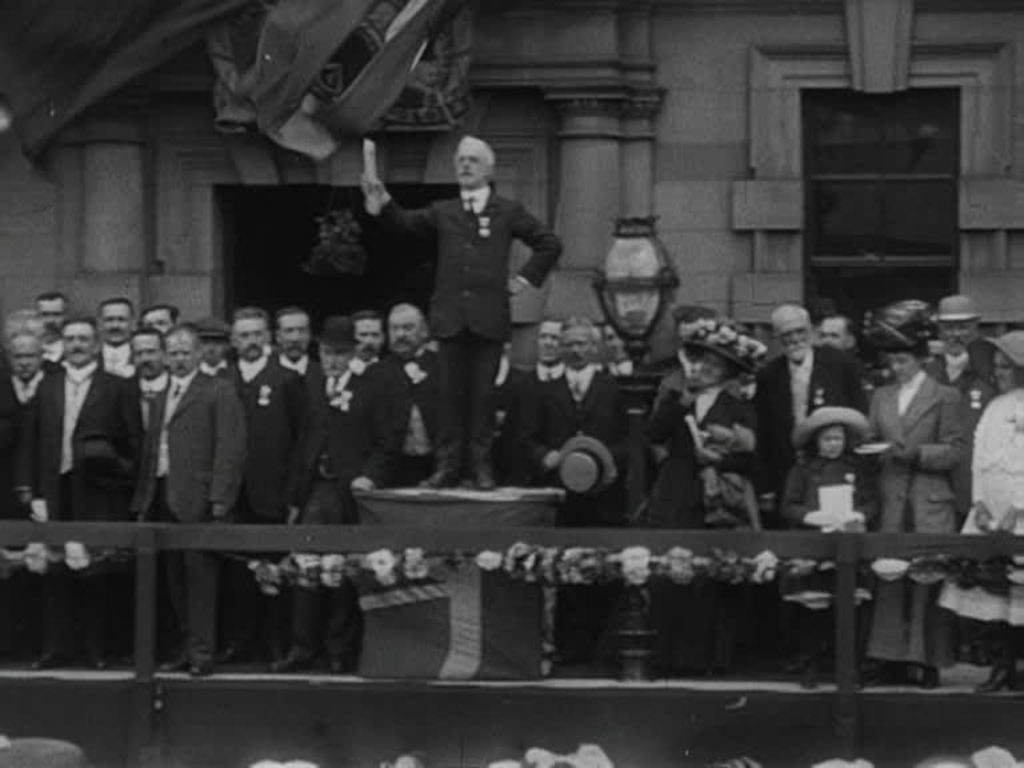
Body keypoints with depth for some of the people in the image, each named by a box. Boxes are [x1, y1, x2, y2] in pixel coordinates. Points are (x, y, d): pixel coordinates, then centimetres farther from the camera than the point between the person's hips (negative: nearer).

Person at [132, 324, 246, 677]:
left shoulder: (218, 391, 0)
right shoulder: (159, 397, 21)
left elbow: (230, 447, -8)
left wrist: (219, 497, -16)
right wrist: (143, 501, 14)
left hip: (197, 499, -6)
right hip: (162, 498, 6)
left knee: (199, 574, -7)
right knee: (175, 578, 7)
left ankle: (202, 652, -5)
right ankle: (188, 646, 12)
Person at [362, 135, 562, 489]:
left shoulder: (508, 213, 10)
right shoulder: (443, 212, 15)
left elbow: (549, 244, 13)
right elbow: (408, 222, 0)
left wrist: (526, 277, 4)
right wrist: (383, 205, -18)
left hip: (489, 317, -2)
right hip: (450, 316, 2)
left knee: (483, 392, -1)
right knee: (452, 393, 1)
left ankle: (481, 465, 4)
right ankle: (448, 464, 4)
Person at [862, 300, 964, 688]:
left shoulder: (945, 397, 2)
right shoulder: (881, 397, 16)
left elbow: (953, 452, -2)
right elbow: (871, 441, 18)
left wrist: (914, 453, -15)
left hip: (931, 504, -4)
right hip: (891, 503, 4)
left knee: (928, 580, -6)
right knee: (889, 579, -1)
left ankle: (929, 660, -2)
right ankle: (893, 657, 3)